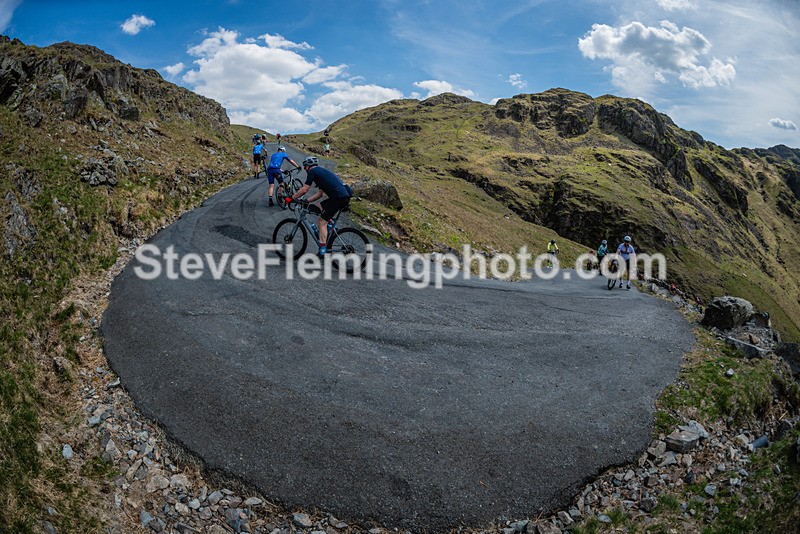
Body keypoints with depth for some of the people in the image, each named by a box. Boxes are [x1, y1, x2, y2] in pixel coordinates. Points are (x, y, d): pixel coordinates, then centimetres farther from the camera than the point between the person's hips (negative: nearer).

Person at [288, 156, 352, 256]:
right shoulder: (322, 171, 29)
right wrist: (306, 201, 28)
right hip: (345, 196, 9)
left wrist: (291, 198, 13)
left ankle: (322, 251, -4)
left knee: (322, 223, -2)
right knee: (319, 207, 27)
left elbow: (304, 190, 0)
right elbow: (320, 193, 30)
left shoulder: (313, 171, 3)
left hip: (339, 198, -9)